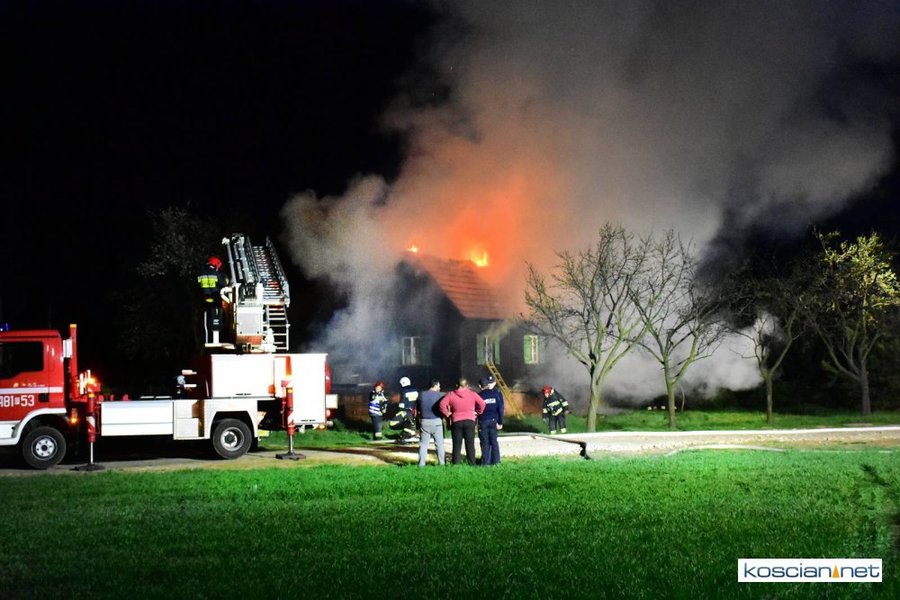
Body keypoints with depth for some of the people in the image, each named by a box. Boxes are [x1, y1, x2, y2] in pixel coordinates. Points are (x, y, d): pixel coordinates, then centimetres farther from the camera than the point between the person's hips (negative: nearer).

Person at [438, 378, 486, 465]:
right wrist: (478, 412, 9)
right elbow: (482, 403, -5)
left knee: (457, 445, 5)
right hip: (470, 421, 0)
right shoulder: (472, 394, 1)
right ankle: (472, 464, 2)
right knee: (470, 445, 4)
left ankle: (456, 464, 2)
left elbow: (442, 405, -11)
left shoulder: (451, 395, -1)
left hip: (456, 422, 0)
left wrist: (447, 413, 2)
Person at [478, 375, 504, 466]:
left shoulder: (480, 395, -3)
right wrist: (500, 422, -1)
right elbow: (500, 409, -4)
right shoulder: (497, 393, -1)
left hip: (483, 421, -1)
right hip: (493, 421, 1)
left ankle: (486, 462, 2)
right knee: (494, 441, 11)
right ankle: (495, 461, 11)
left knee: (485, 442, 3)